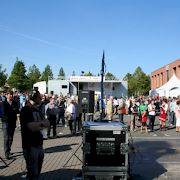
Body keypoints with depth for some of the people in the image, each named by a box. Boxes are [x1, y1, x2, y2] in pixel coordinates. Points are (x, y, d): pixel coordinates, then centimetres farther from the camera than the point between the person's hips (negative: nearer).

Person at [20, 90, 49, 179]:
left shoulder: (37, 110, 12)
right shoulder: (25, 110, -13)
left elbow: (47, 123, 5)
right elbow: (32, 127, -23)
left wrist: (37, 124, -13)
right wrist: (41, 123, -5)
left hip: (39, 144, 8)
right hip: (30, 146, -8)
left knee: (38, 171, 17)